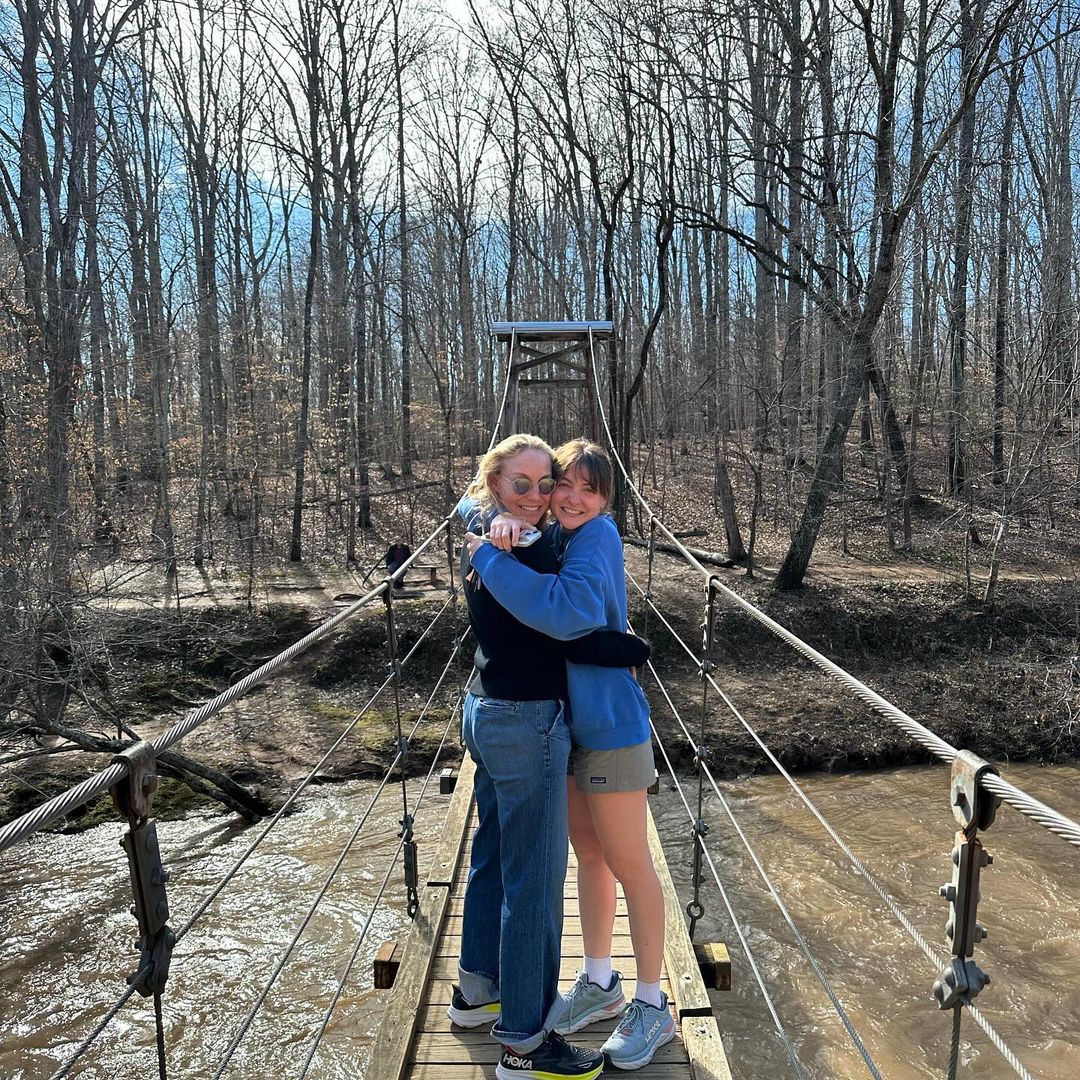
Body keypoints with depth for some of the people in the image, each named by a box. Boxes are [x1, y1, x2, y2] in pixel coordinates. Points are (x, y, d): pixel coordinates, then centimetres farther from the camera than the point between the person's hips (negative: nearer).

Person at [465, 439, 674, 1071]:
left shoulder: (598, 537, -18)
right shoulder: (549, 537, 5)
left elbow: (570, 611, -34)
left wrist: (491, 558, -26)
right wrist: (506, 526, -17)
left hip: (610, 728, -8)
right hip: (565, 726, 8)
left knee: (630, 865, 6)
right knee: (590, 857, 20)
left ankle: (653, 1006, 25)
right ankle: (601, 983, 38)